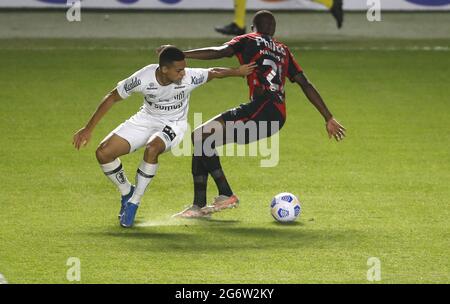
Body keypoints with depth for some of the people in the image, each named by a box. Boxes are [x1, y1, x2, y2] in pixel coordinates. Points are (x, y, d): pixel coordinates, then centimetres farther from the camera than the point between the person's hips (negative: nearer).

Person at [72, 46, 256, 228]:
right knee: (103, 153, -12)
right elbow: (112, 98, -12)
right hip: (146, 120, 2)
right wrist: (88, 129, -11)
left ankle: (134, 202, -18)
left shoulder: (189, 78, -27)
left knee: (151, 149, -36)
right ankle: (126, 192, 14)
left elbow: (214, 73, -5)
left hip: (173, 124, -2)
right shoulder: (142, 79, -26)